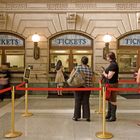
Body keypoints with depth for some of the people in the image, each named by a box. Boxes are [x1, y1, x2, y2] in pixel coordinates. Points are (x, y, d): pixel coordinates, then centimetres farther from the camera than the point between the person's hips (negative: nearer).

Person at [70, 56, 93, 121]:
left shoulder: (77, 67, -4)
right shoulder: (90, 70, 3)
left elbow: (71, 75, -6)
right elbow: (91, 80, 7)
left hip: (79, 87, -2)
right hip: (87, 87, 2)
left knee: (78, 102, 7)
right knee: (86, 102, 9)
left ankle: (76, 116, 13)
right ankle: (87, 116, 12)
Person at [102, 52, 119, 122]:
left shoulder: (113, 65, -19)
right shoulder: (112, 64, 13)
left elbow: (109, 76, -22)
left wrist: (104, 73, -5)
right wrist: (104, 73, 5)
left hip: (112, 84, -11)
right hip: (109, 84, 11)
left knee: (113, 100, -2)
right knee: (109, 100, 17)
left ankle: (113, 117, 7)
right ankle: (109, 115, 29)